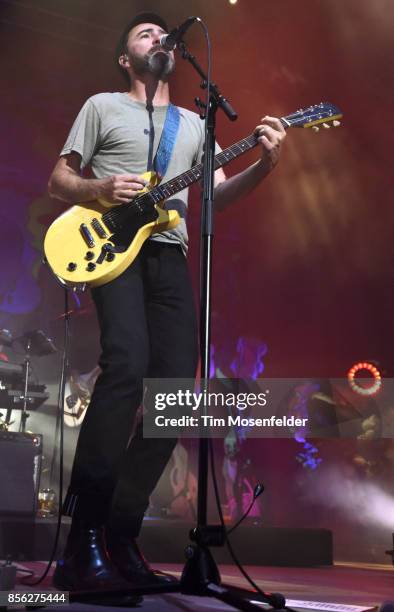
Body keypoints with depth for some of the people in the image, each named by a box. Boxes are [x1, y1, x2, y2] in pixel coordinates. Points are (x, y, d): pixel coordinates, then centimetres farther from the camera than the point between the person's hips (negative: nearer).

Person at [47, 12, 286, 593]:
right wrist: (100, 188, -10)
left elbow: (217, 195, 15)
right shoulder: (102, 106, 14)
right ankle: (84, 535, -21)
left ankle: (120, 535, 2)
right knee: (128, 364, -28)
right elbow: (57, 181, 11)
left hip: (170, 255, 5)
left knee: (176, 384, -8)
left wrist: (263, 165, -2)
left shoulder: (193, 123, 25)